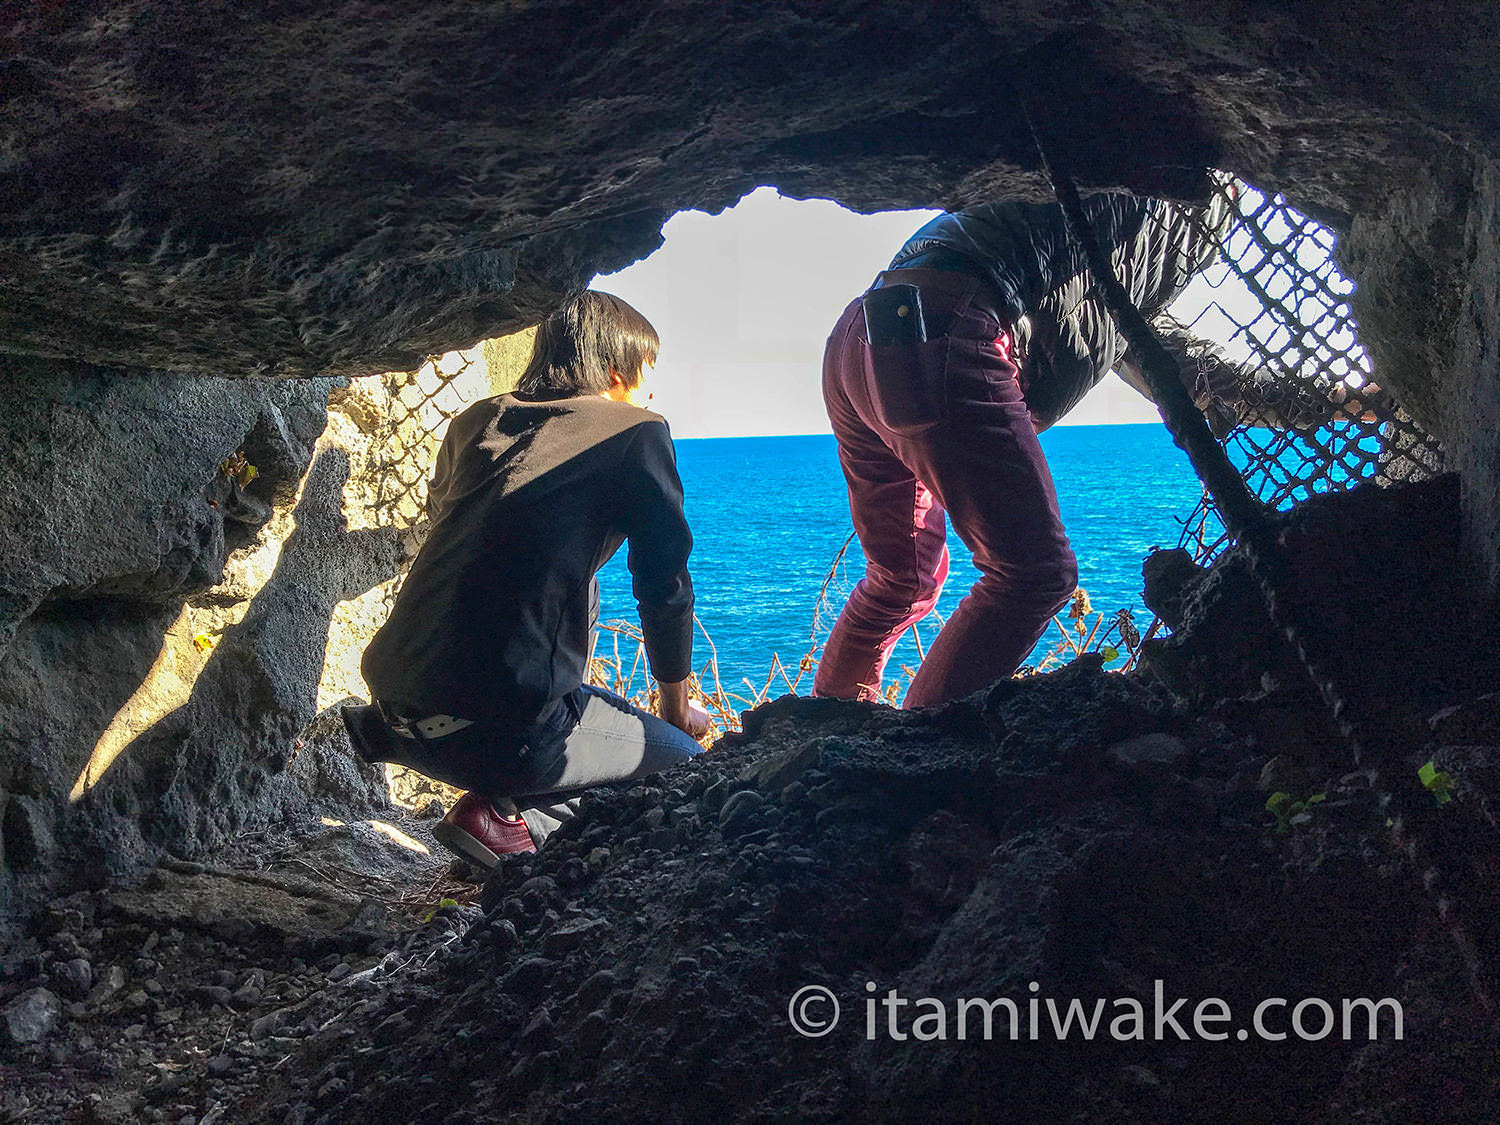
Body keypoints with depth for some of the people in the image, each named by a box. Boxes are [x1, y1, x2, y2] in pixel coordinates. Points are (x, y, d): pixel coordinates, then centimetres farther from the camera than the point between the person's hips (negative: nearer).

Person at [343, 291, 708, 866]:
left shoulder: (474, 420, 15)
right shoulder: (638, 433, 1)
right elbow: (665, 587, 4)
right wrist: (678, 705, 20)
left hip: (392, 689, 7)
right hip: (500, 727, -7)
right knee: (683, 756, 14)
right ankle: (506, 815, -5)